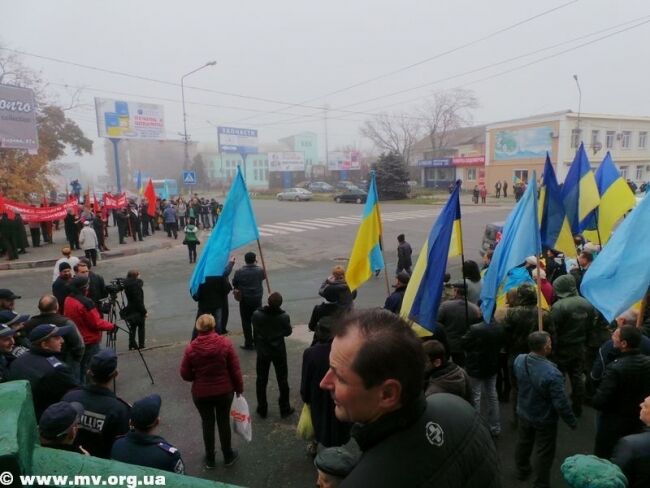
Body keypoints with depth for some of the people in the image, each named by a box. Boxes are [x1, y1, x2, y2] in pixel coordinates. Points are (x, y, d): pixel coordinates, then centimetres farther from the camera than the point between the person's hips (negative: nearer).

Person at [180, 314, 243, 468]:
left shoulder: (191, 348, -15)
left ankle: (210, 459, 32)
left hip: (201, 394, 0)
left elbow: (185, 374, -6)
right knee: (224, 421, 18)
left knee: (207, 423, 18)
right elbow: (235, 369, -10)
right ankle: (228, 456, 34)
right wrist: (239, 388, 4)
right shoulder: (225, 343, -16)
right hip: (224, 391, 0)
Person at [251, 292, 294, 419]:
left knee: (261, 381, 16)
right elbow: (288, 332, -4)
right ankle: (285, 409, 23)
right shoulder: (284, 317, -21)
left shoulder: (257, 314, -21)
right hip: (279, 352, 0)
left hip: (262, 352, 1)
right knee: (282, 380, 14)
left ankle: (262, 409, 24)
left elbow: (254, 329, -1)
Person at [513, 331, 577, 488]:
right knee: (543, 452, 16)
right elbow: (561, 403, -27)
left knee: (524, 443, 27)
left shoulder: (519, 360, -17)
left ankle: (522, 470, 50)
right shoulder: (551, 373, -36)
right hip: (544, 419, -6)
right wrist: (572, 422, -11)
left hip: (523, 412, 6)